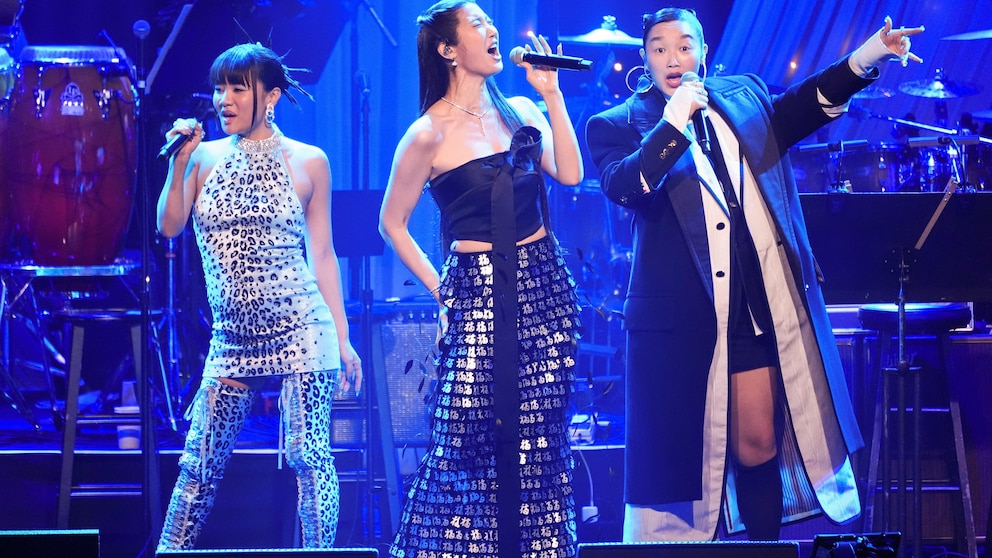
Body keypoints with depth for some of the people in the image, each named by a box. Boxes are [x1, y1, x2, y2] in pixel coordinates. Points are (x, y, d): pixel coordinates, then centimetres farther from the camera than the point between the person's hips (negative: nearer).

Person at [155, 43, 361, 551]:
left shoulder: (307, 161, 3)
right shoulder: (205, 156, 8)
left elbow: (322, 253, 6)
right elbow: (169, 226, 0)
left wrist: (342, 338, 4)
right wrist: (179, 162, -9)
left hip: (300, 331, -3)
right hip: (233, 336, 3)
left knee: (308, 456, -5)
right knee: (200, 461, 3)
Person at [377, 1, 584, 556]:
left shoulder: (520, 111, 8)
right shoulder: (430, 134, -6)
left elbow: (570, 173, -4)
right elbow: (393, 223, 2)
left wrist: (552, 95, -4)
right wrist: (438, 287, 0)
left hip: (544, 286, 5)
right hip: (478, 293, -4)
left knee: (542, 433, 4)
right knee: (471, 436, -7)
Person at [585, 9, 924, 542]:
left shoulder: (743, 97, 15)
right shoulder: (618, 125, 0)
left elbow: (802, 106, 13)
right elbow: (624, 187, -16)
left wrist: (864, 59, -1)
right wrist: (675, 120, -19)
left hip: (761, 305, 4)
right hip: (682, 315, -4)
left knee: (758, 445, 7)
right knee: (682, 454, 1)